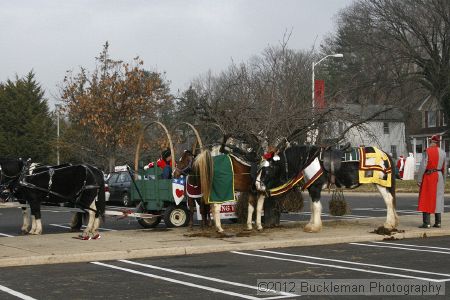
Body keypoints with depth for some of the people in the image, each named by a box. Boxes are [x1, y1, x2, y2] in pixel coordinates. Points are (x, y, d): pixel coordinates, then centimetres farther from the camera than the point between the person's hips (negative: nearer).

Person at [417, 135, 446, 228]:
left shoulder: (427, 151, -11)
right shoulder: (442, 153, 6)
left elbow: (423, 166, -14)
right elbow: (444, 168, 11)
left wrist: (419, 179, -9)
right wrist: (443, 181, 18)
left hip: (428, 176, -5)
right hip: (439, 176, 5)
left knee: (426, 198, -3)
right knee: (438, 198, 10)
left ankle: (427, 222, -6)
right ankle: (438, 222, 13)